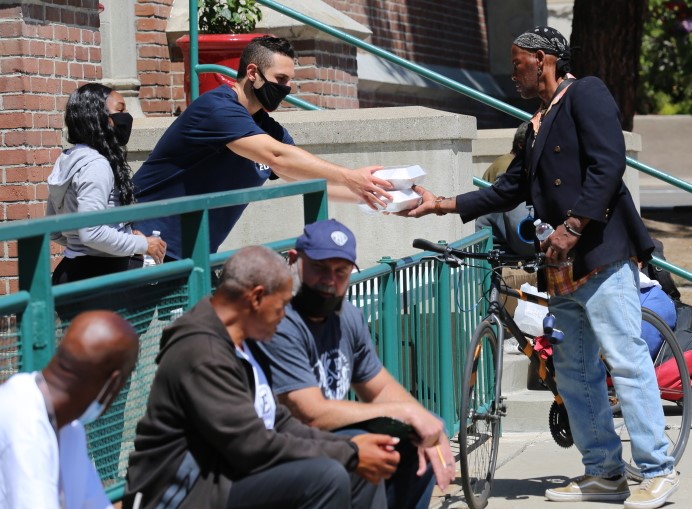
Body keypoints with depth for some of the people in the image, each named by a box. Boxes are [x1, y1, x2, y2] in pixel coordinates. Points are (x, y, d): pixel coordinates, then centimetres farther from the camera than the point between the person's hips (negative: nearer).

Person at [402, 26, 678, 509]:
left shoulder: (586, 95, -3)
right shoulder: (537, 126, 23)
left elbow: (608, 165, -15)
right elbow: (509, 190, 23)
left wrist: (573, 226, -19)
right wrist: (443, 204, 19)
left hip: (602, 253, -10)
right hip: (564, 267, 10)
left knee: (626, 360, -11)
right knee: (574, 371, 9)